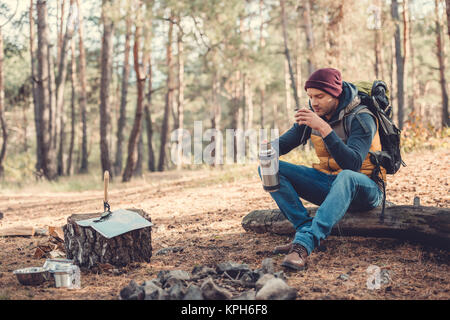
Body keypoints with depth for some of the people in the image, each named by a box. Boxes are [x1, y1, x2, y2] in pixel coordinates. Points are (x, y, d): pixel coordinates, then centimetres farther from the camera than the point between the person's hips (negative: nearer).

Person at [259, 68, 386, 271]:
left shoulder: (361, 119, -17)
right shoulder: (313, 115, 1)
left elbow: (353, 164, -32)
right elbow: (285, 142, 5)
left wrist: (325, 129, -39)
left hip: (364, 189, -6)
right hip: (328, 184, 6)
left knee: (346, 177, -43)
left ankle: (304, 243, -51)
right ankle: (306, 229, -26)